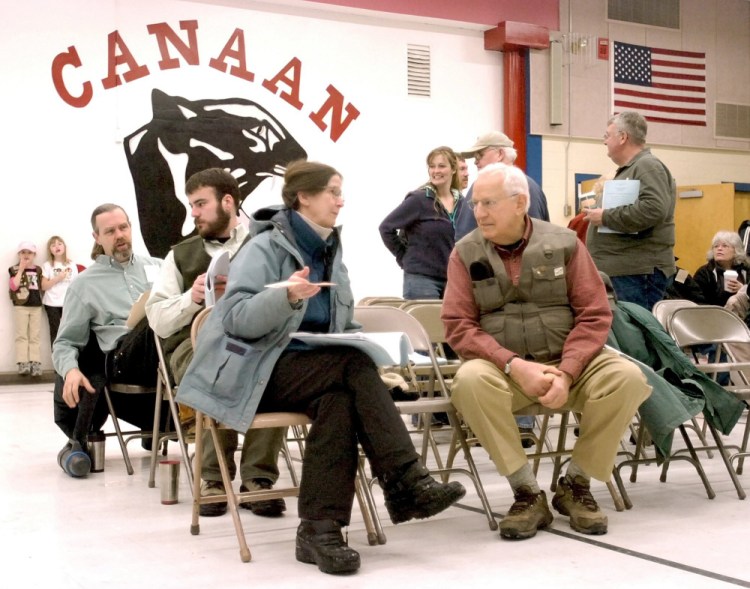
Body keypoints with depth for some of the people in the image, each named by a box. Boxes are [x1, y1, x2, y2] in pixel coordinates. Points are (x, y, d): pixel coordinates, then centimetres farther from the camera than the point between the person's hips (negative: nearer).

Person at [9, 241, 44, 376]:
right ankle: (23, 364, -6)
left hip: (36, 305, 4)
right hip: (21, 305, -3)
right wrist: (21, 269, -13)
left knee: (35, 336, 3)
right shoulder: (15, 269, 1)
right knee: (22, 335, -4)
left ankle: (35, 363, 2)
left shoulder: (38, 270, 12)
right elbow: (14, 286, -14)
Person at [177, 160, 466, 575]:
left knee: (338, 400, -31)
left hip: (314, 366, 6)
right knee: (353, 368, -31)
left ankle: (320, 528, -36)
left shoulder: (329, 252, 16)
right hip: (256, 371, -6)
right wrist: (287, 295, -35)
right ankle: (406, 482, -33)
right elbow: (238, 318, -18)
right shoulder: (266, 247, -6)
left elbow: (339, 325, 25)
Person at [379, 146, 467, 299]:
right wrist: (405, 258, -3)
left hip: (452, 278, 5)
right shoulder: (418, 199, -7)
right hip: (421, 278, -5)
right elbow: (386, 228, -5)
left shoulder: (461, 203, 8)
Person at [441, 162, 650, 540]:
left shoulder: (564, 243, 0)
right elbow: (458, 325, -6)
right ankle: (527, 492, -20)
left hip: (567, 363, 1)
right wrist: (514, 365, -20)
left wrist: (566, 372, -18)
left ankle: (575, 484, -5)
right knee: (470, 379, -33)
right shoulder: (465, 253, 0)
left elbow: (594, 314, -2)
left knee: (627, 377, -26)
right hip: (503, 369, -1)